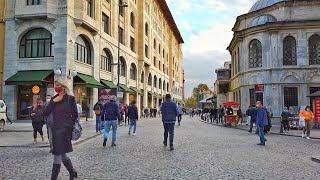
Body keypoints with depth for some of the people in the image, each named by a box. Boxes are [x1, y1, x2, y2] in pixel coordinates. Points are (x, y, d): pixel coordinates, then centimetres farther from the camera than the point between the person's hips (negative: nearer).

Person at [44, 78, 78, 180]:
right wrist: (53, 101, -9)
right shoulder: (54, 98, 10)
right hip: (55, 129, 7)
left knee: (57, 154, -6)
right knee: (62, 154, 15)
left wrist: (69, 127, -11)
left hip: (65, 130, -7)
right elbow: (46, 113, 1)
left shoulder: (70, 98, -6)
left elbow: (75, 115, -5)